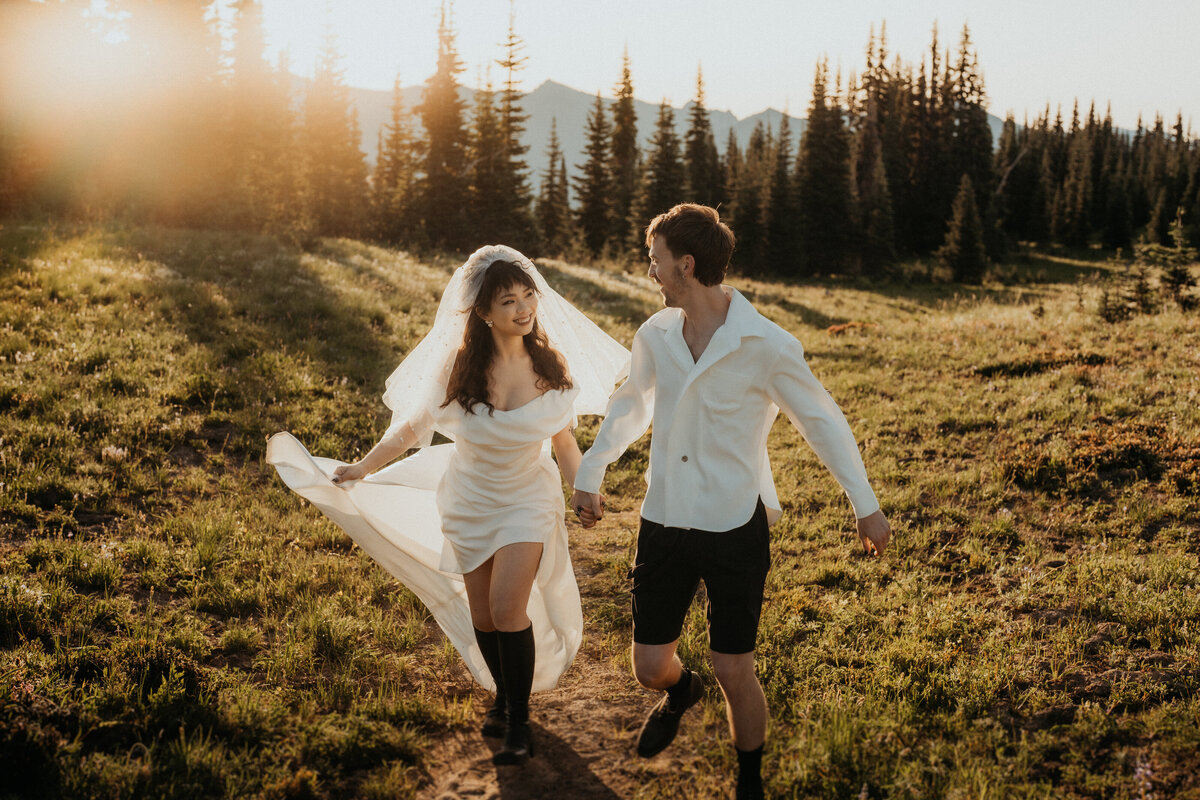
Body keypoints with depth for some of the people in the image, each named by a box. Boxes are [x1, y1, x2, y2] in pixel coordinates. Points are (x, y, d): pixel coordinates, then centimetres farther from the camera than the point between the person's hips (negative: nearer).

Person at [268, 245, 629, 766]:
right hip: (469, 502, 1)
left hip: (526, 501, -1)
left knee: (508, 606, -15)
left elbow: (563, 439, 2)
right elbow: (414, 425, -1)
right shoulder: (459, 363, -14)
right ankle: (503, 697, 35)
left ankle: (519, 721, 1)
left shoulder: (551, 364, -12)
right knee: (483, 615, 9)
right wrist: (362, 469, 4)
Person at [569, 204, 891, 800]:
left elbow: (822, 421, -2)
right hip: (664, 524, 4)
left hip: (735, 528, -4)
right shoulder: (654, 337, 0)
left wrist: (865, 505, 3)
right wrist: (588, 472, 23)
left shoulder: (766, 346, -14)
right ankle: (681, 691, 47)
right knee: (649, 668, 8)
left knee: (735, 675, 2)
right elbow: (630, 405, 20)